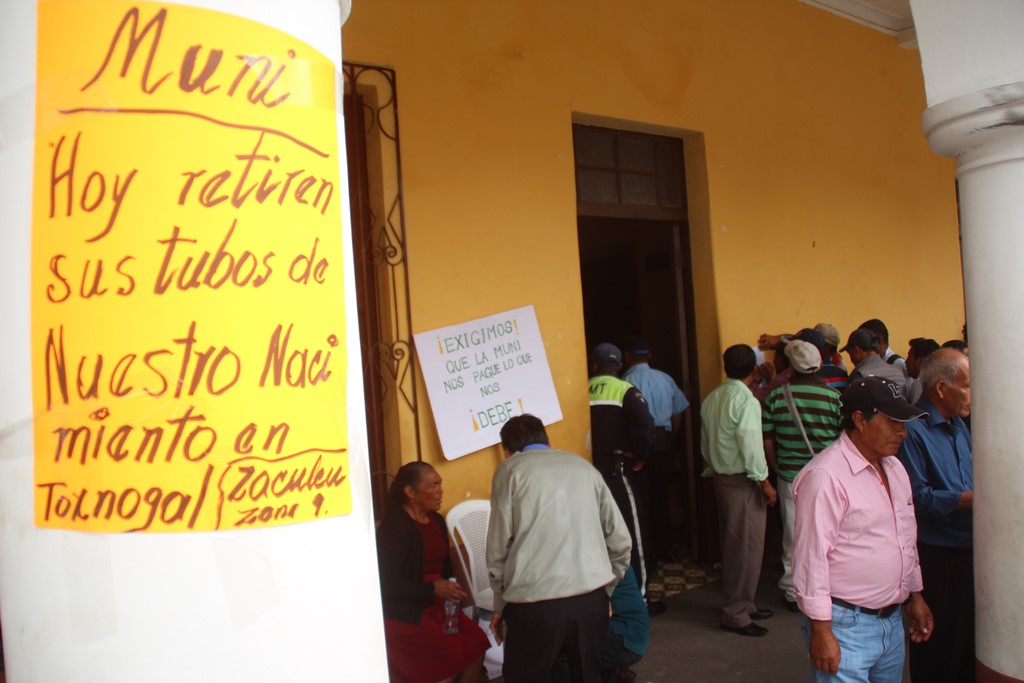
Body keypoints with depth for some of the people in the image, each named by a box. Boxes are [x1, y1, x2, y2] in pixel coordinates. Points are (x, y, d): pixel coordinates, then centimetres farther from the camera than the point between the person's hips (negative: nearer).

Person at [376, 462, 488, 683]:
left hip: (435, 605, 7)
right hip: (402, 612, -7)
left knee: (477, 643, -11)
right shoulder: (394, 526, -15)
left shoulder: (437, 520, 10)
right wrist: (433, 589, -21)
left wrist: (449, 590, -2)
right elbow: (387, 585, -18)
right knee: (453, 655, -17)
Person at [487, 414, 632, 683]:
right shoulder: (584, 466, 17)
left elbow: (498, 548, 1)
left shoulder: (510, 469, 7)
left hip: (534, 602, -3)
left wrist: (500, 605, 13)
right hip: (591, 598, 4)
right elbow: (621, 542, 14)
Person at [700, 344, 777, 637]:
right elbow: (751, 444, -20)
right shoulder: (746, 400, -16)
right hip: (742, 481, -8)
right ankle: (736, 614, 5)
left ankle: (741, 605, 27)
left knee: (732, 544, 16)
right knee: (747, 547, -1)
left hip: (720, 477, 9)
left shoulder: (711, 398, 9)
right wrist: (764, 481, -14)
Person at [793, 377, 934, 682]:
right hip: (845, 624, -8)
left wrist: (915, 596, 23)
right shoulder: (825, 475, -19)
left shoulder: (895, 468, 10)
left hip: (893, 621, 8)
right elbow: (811, 556, -20)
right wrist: (821, 631, -18)